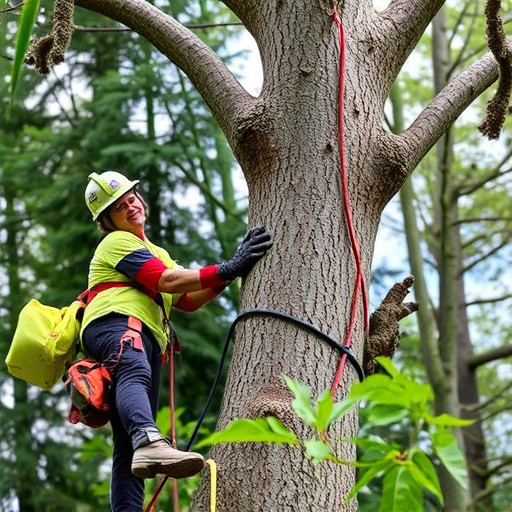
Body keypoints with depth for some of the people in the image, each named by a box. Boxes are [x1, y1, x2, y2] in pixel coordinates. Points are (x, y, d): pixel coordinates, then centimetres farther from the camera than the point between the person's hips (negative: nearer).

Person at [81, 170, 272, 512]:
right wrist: (228, 269, -8)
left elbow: (188, 301, 27)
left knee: (128, 446, -9)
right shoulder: (117, 242, 11)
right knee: (135, 372, -42)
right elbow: (167, 282, -3)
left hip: (147, 342, 9)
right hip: (114, 322, -9)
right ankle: (150, 443, -72)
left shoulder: (156, 253, 39)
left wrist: (230, 271, 13)